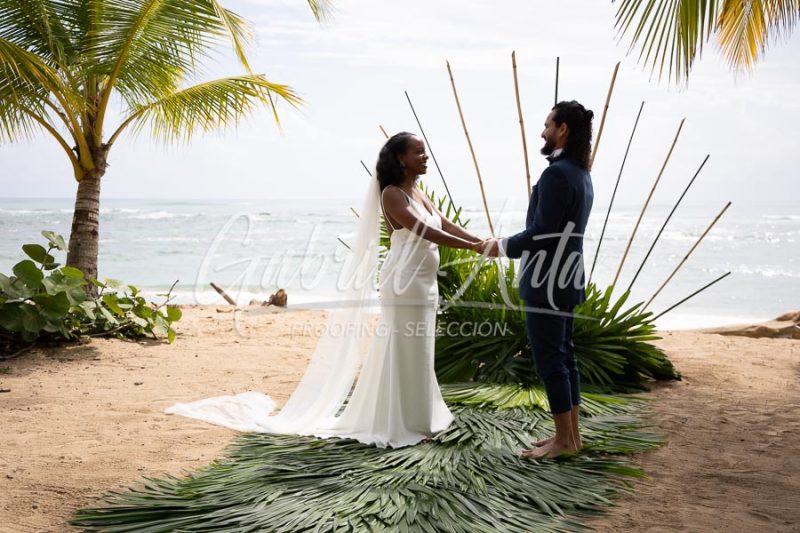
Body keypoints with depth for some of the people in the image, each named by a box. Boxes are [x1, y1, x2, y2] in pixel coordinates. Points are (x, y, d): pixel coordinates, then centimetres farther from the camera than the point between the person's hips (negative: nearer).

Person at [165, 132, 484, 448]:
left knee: (418, 354, 13)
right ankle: (402, 425, 6)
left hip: (424, 283, 9)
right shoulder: (392, 194, -11)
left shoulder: (418, 194, 17)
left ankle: (416, 420, 23)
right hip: (405, 283, -9)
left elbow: (447, 226, 10)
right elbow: (422, 231, -21)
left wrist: (482, 242, -4)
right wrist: (471, 246, -23)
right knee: (405, 354, -3)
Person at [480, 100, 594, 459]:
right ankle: (571, 433, 23)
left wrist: (502, 247, -7)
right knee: (564, 356, 15)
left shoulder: (557, 174, -19)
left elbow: (542, 232, -22)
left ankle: (564, 439, 6)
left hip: (547, 282, -10)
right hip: (565, 279, 10)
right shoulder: (581, 175, 12)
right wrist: (510, 244, 16)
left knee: (549, 360, -2)